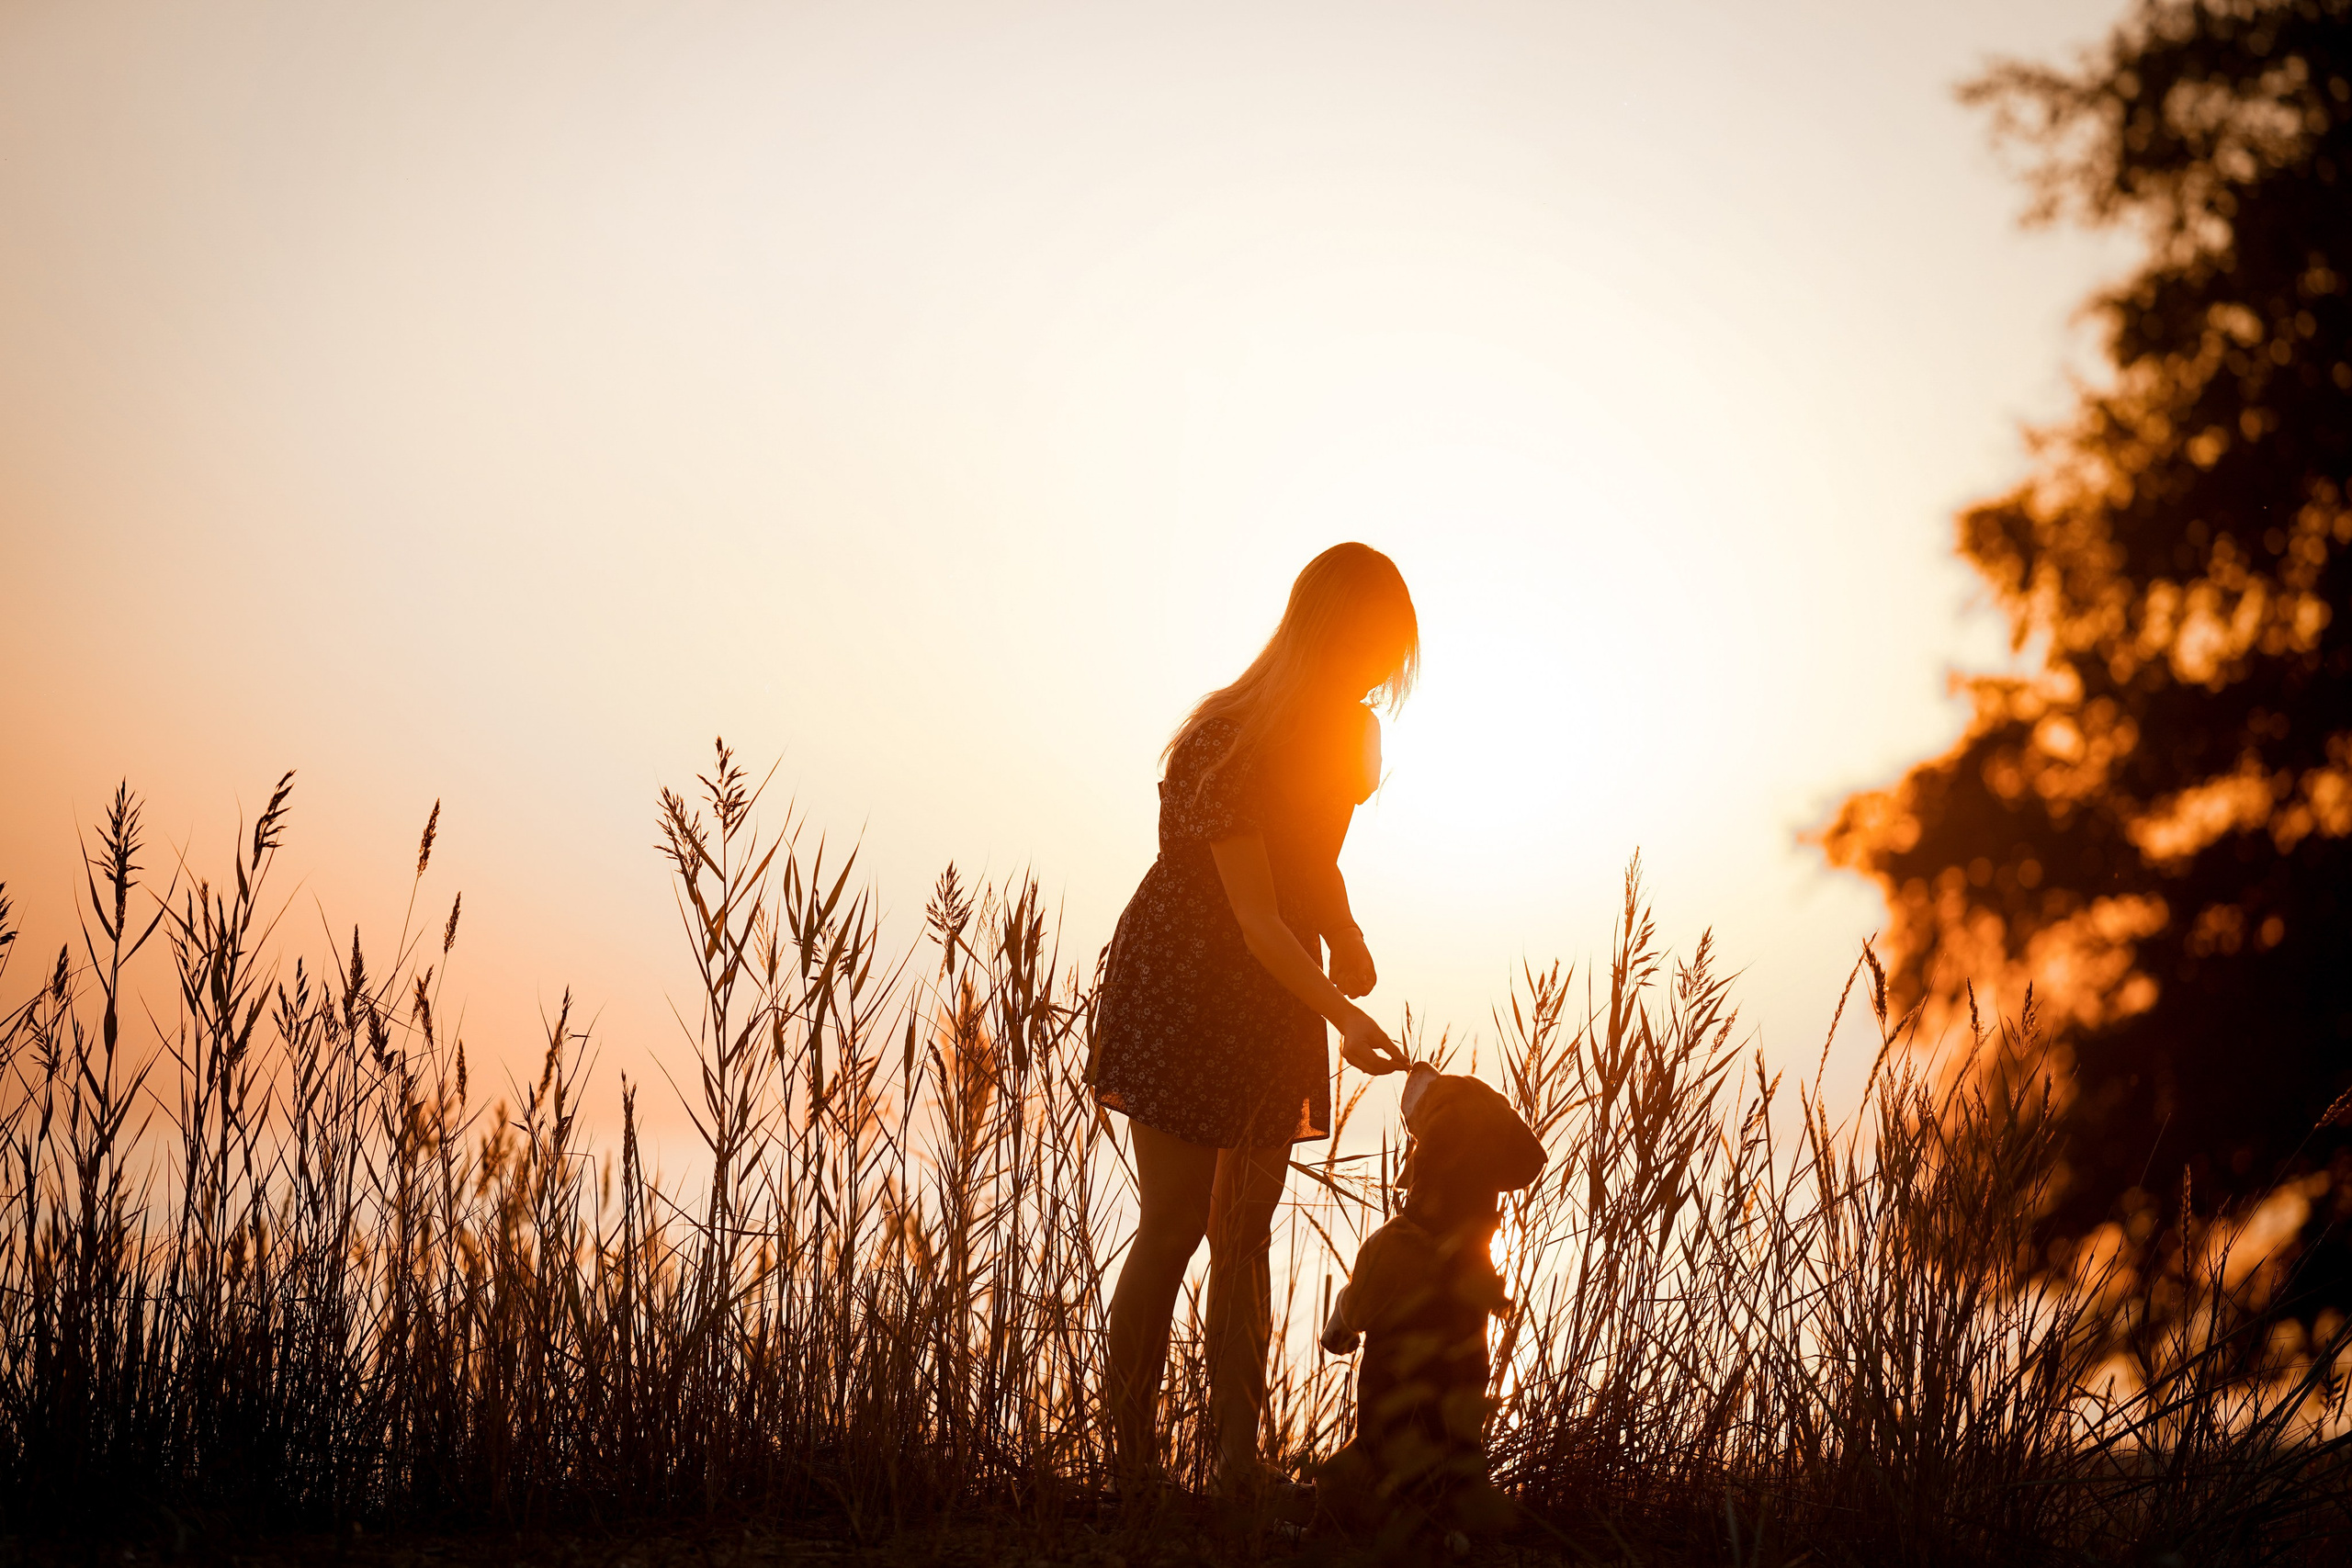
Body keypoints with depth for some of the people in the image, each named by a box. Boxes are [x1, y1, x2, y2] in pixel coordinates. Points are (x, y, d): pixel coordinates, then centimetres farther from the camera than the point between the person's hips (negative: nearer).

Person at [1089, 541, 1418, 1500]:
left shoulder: (1348, 731, 0)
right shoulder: (1224, 747, -25)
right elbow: (1257, 920, -29)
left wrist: (1345, 934, 1)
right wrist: (1344, 1016, -40)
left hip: (1278, 995, 7)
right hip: (1180, 992, -7)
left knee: (1246, 1232, 7)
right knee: (1175, 1223, -8)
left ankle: (1239, 1460, 10)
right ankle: (1129, 1460, 2)